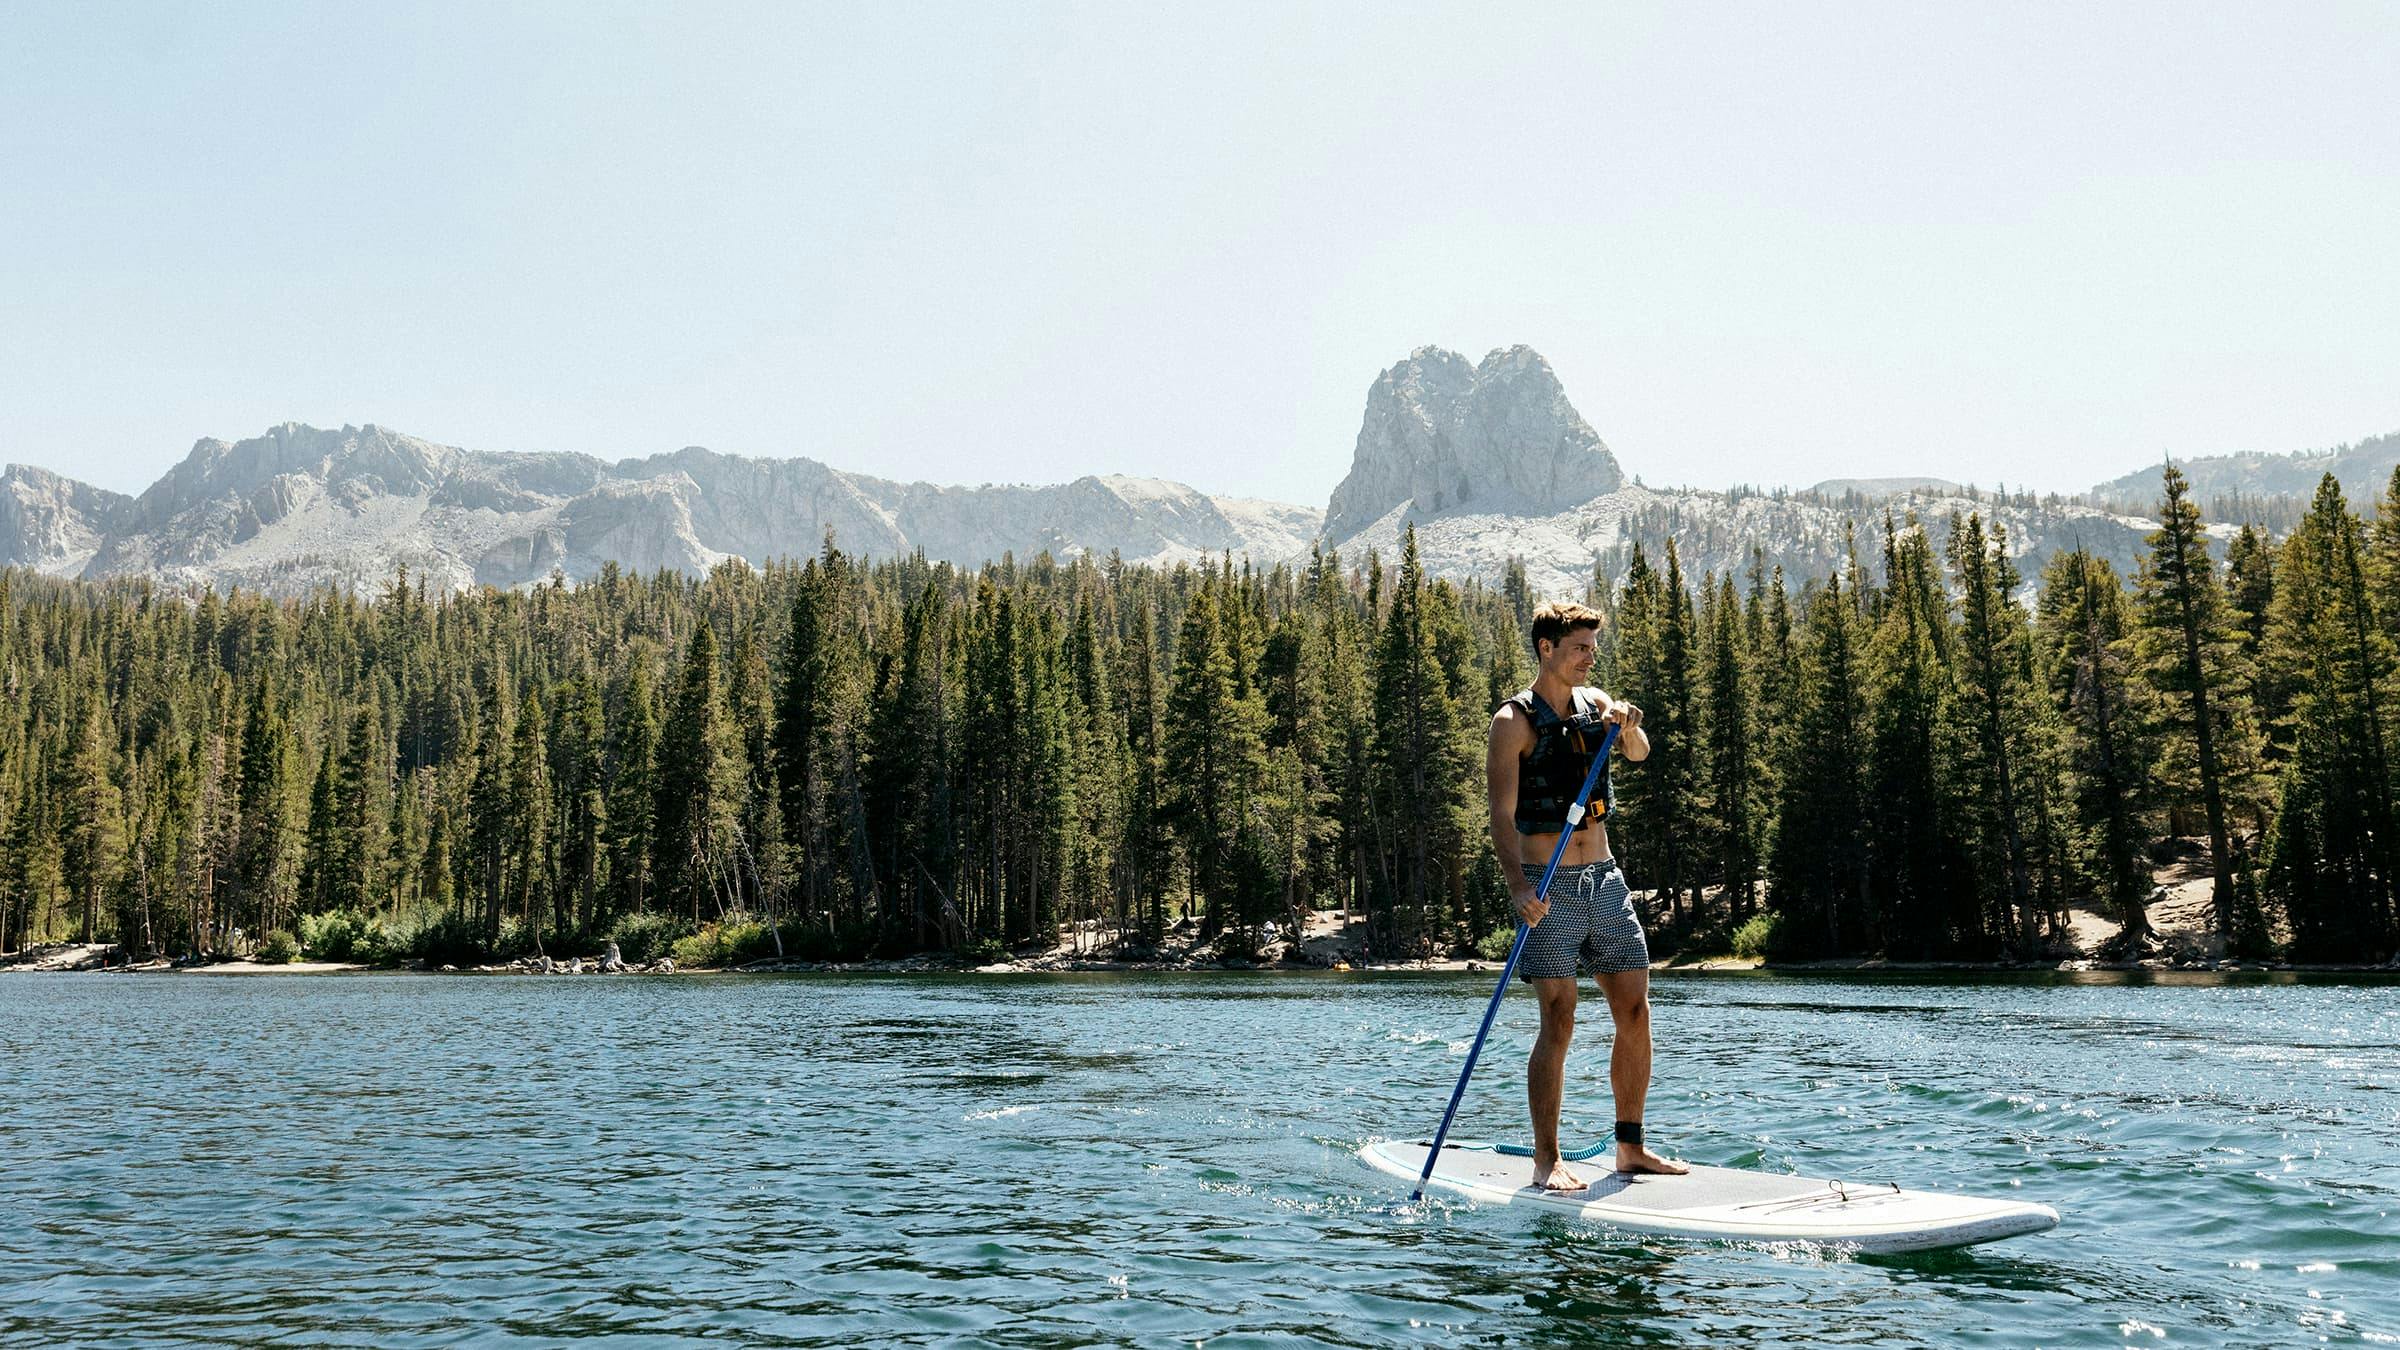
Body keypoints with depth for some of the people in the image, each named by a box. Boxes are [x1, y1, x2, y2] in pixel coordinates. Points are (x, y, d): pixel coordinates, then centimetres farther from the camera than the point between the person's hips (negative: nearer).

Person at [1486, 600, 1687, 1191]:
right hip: (1550, 887, -6)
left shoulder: (1594, 701, 11)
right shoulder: (1515, 721, -8)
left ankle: (1630, 1147, 17)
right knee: (1558, 1024, -7)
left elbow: (1638, 753, -1)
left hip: (1605, 877, 6)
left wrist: (1628, 727, -23)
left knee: (1635, 1013, 6)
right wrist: (1518, 886, -28)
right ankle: (1547, 1160, 2)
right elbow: (1502, 816, -15)